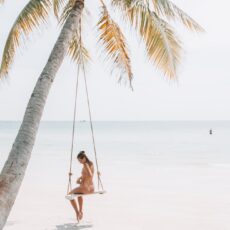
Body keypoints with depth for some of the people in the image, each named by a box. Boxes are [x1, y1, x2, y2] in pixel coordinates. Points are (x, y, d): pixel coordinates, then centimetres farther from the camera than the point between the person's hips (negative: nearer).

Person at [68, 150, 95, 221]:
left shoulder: (85, 165, -18)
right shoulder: (91, 164, 9)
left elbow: (90, 175, -32)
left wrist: (82, 182, -17)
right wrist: (79, 178, 8)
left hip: (85, 188, -9)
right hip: (91, 188, 9)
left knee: (70, 194, 16)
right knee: (78, 193, 40)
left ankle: (77, 212, 12)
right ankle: (80, 211, 34)